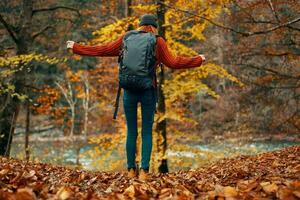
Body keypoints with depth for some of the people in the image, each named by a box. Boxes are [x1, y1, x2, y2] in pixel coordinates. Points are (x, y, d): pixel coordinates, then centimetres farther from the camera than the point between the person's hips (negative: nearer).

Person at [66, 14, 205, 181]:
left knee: (131, 131, 12)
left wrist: (76, 47, 20)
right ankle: (144, 171, -3)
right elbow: (173, 62, 0)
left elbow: (102, 50, 9)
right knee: (147, 132, 5)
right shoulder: (158, 42, 1)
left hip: (130, 90, 2)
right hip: (148, 91, -2)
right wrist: (197, 60, 12)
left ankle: (131, 169, 13)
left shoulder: (126, 39, 7)